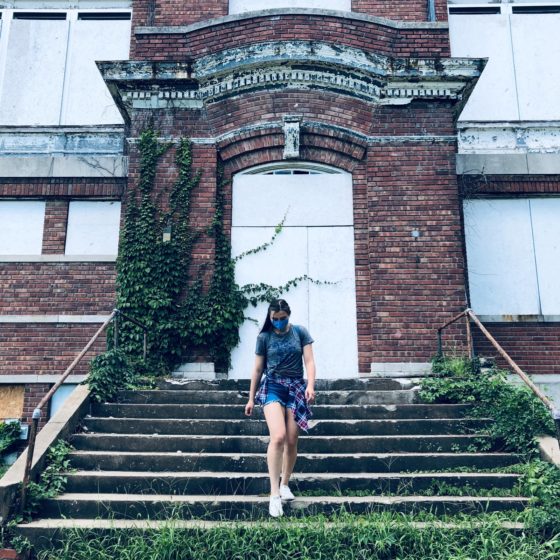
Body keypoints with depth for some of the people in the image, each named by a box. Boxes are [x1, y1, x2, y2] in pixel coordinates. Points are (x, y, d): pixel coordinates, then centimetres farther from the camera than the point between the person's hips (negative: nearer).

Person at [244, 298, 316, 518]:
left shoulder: (300, 332, 2)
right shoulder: (264, 337, 3)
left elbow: (309, 361, -1)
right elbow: (258, 369, 8)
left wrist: (310, 386, -17)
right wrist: (251, 398, 10)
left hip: (296, 388, 2)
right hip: (272, 387, -1)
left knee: (291, 441, 4)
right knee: (278, 437, -20)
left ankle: (285, 484, 25)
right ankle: (274, 494, -14)